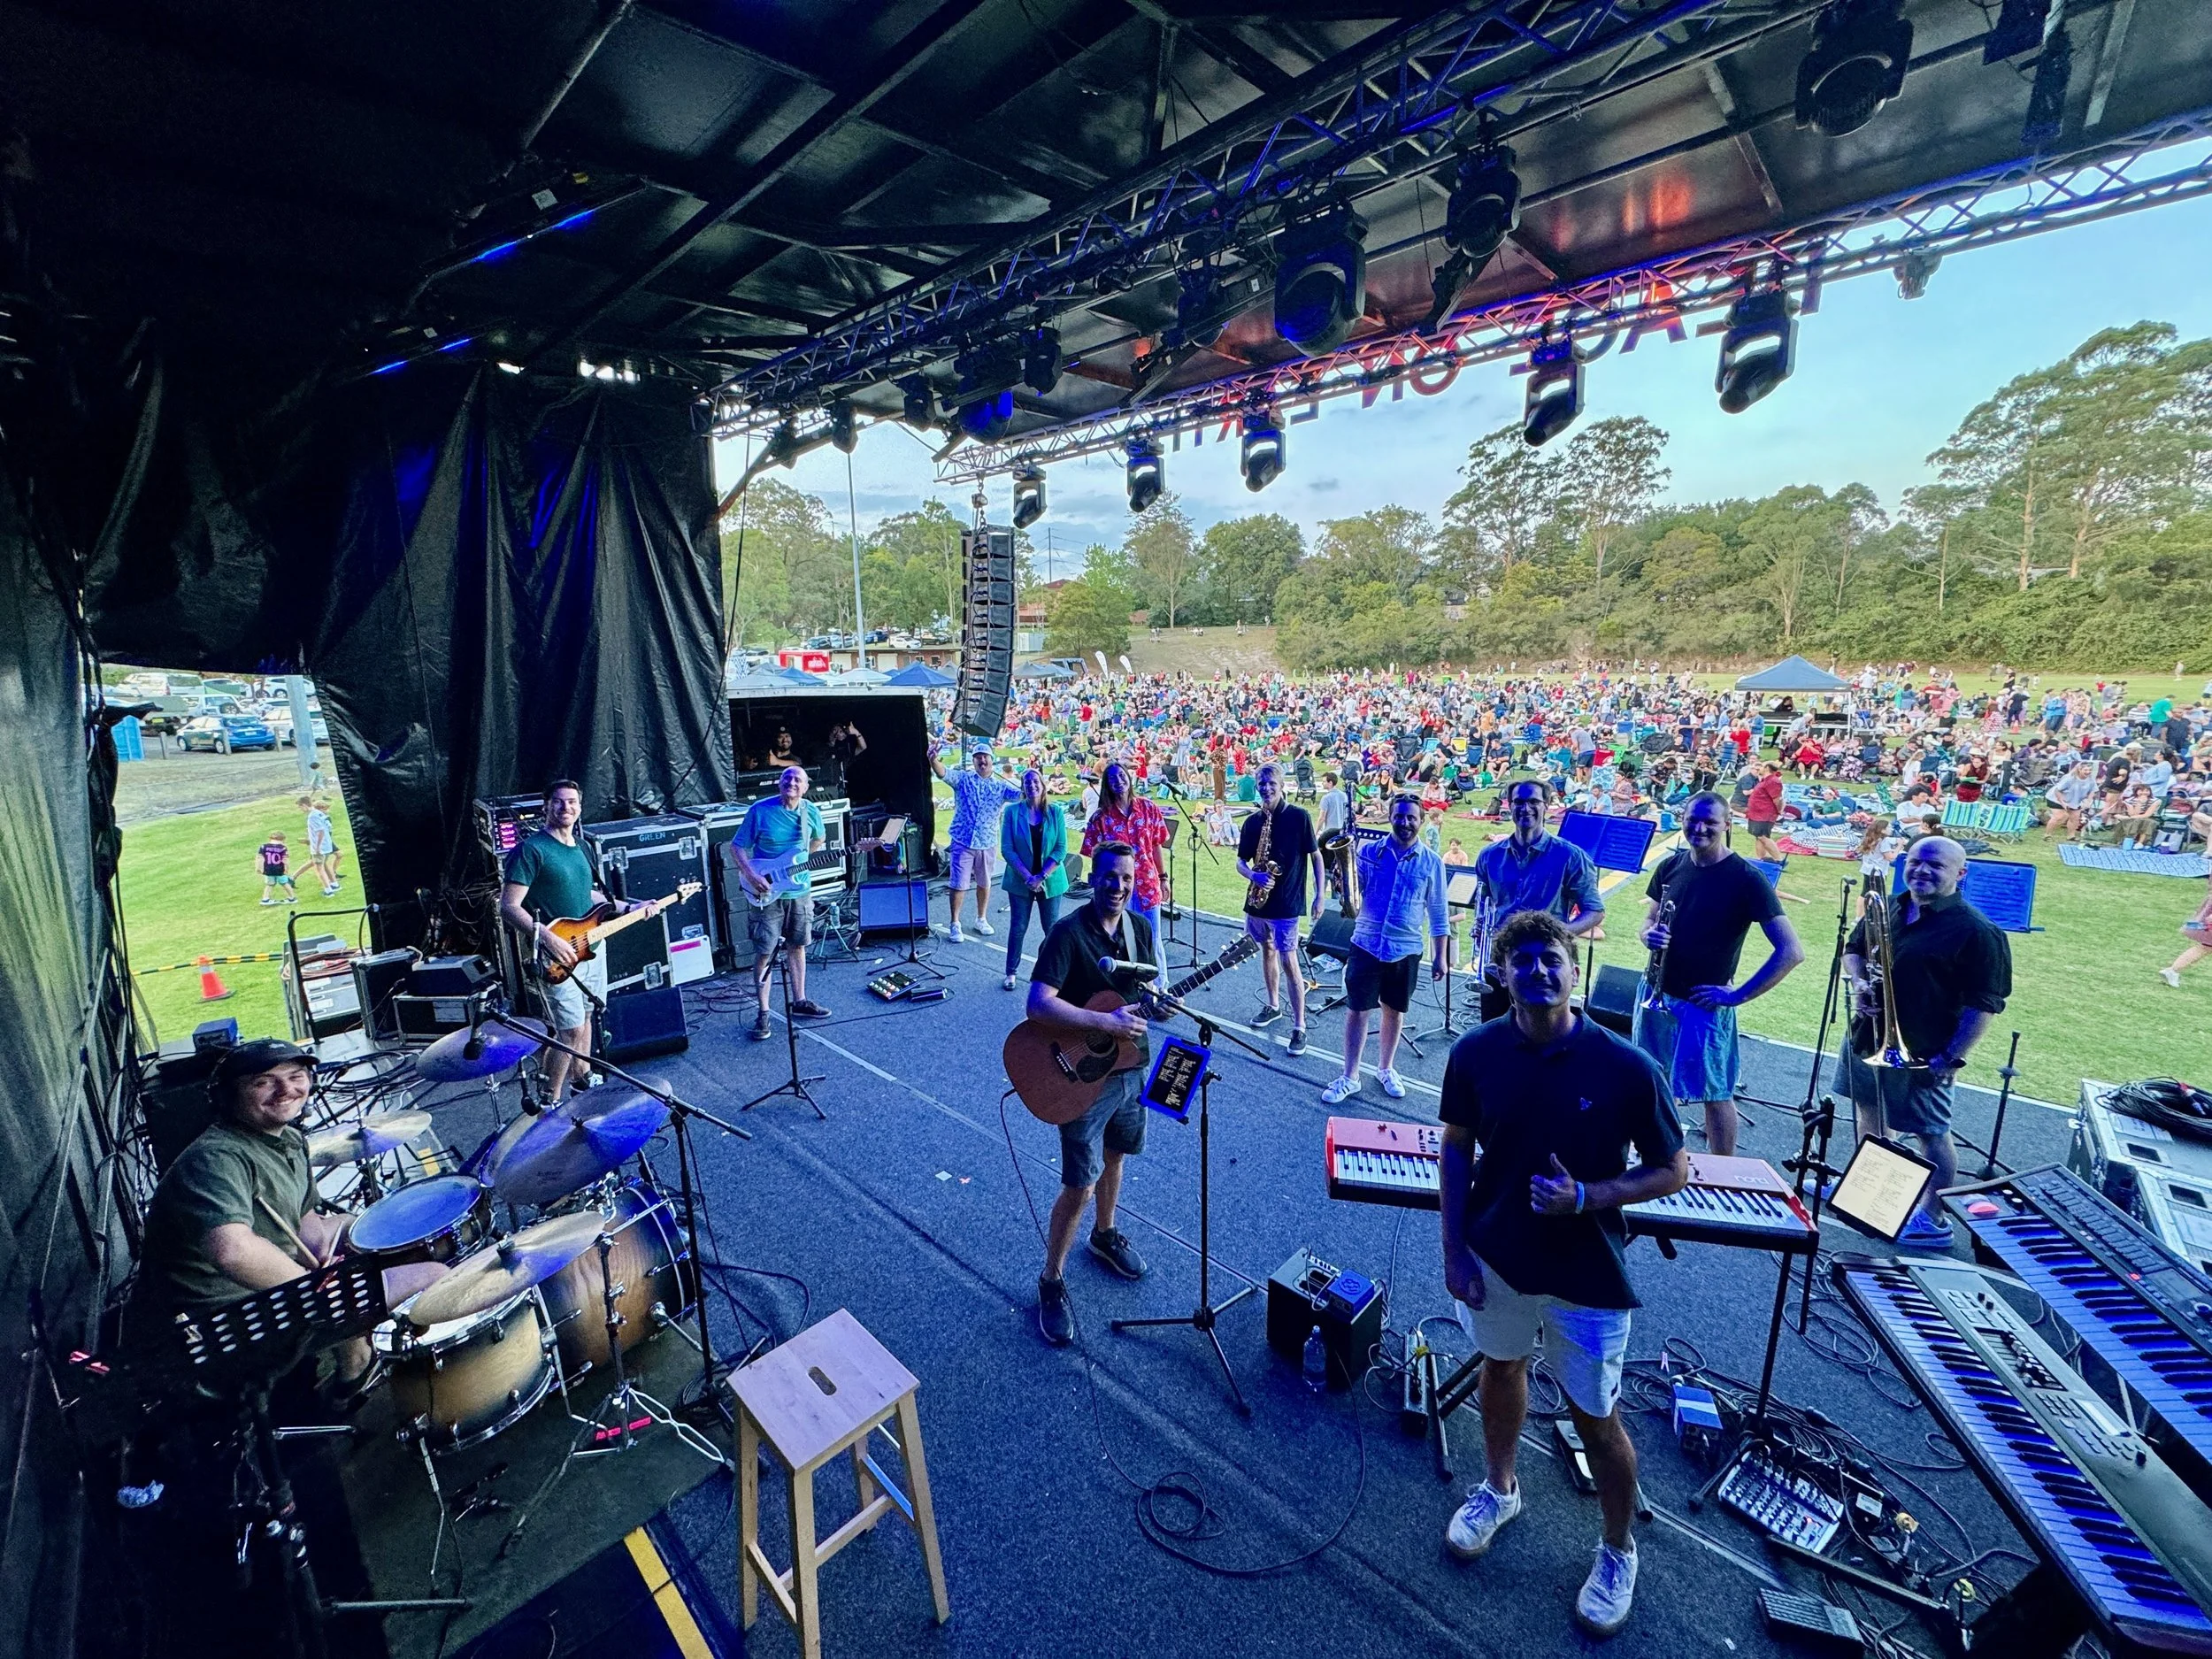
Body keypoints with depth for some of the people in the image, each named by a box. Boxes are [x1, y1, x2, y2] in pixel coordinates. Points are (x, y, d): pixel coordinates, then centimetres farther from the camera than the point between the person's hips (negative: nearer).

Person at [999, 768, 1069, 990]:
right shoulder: (1012, 812, -5)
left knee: (1051, 928, 7)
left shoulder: (1056, 813, -3)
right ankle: (1011, 972, 21)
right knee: (1018, 927, 7)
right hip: (1020, 881, 0)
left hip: (1050, 881, 0)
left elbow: (1061, 849, -6)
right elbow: (1007, 849, -7)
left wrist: (1042, 876, -14)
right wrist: (1027, 877, -15)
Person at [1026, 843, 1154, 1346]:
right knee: (1080, 1186, -1)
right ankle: (1051, 1282, 20)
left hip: (1133, 1068, 7)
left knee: (1113, 1158, 25)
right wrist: (1107, 1023, -31)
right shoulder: (1068, 933, -21)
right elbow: (1038, 1005, -30)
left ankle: (1104, 1235, 51)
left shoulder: (1140, 927, 1)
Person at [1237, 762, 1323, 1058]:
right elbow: (1240, 862, 6)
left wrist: (1319, 894, -7)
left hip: (1287, 903, -5)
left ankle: (1299, 1027, -1)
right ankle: (1273, 1005, 37)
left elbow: (1316, 856, -3)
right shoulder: (1252, 822, 3)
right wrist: (1253, 875, -16)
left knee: (1288, 962, -7)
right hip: (1258, 899, 5)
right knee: (1267, 951, 19)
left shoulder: (1299, 816, -8)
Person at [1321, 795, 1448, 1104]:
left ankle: (1386, 1069, 34)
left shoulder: (1432, 862, -2)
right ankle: (1349, 1077, 15)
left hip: (1406, 951, 1)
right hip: (1366, 945, 0)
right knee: (1356, 1010, 3)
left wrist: (1439, 956, 4)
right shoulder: (1369, 852, -3)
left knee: (1394, 1011, 15)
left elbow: (1438, 913, 4)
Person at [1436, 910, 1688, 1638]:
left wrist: (1585, 1197, -24)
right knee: (1500, 1369, 25)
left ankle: (1618, 1551, 44)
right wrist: (1454, 1249, -4)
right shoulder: (1476, 1052, -15)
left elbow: (1673, 1170, -9)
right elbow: (1458, 1148, -3)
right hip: (1495, 1256, 3)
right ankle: (1498, 1489, 52)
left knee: (1596, 1420, 14)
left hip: (1586, 1275, -2)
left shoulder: (1626, 1067, -22)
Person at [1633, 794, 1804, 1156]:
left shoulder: (1746, 880, -13)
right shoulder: (1671, 866, 2)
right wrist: (1650, 933, -10)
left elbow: (1791, 952, -15)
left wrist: (1738, 995, -15)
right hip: (1655, 993, 5)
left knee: (1714, 1094, 4)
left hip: (1703, 1004, -5)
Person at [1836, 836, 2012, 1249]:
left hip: (1922, 1054, -7)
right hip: (1868, 1040, 7)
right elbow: (1852, 949, 16)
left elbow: (1983, 1006, -15)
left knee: (1931, 1134, 6)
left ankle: (1934, 1219, 20)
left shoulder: (1976, 932, -15)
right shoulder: (1887, 907, 4)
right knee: (1868, 1113, 22)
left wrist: (1950, 1057, -18)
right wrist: (1857, 984, -4)